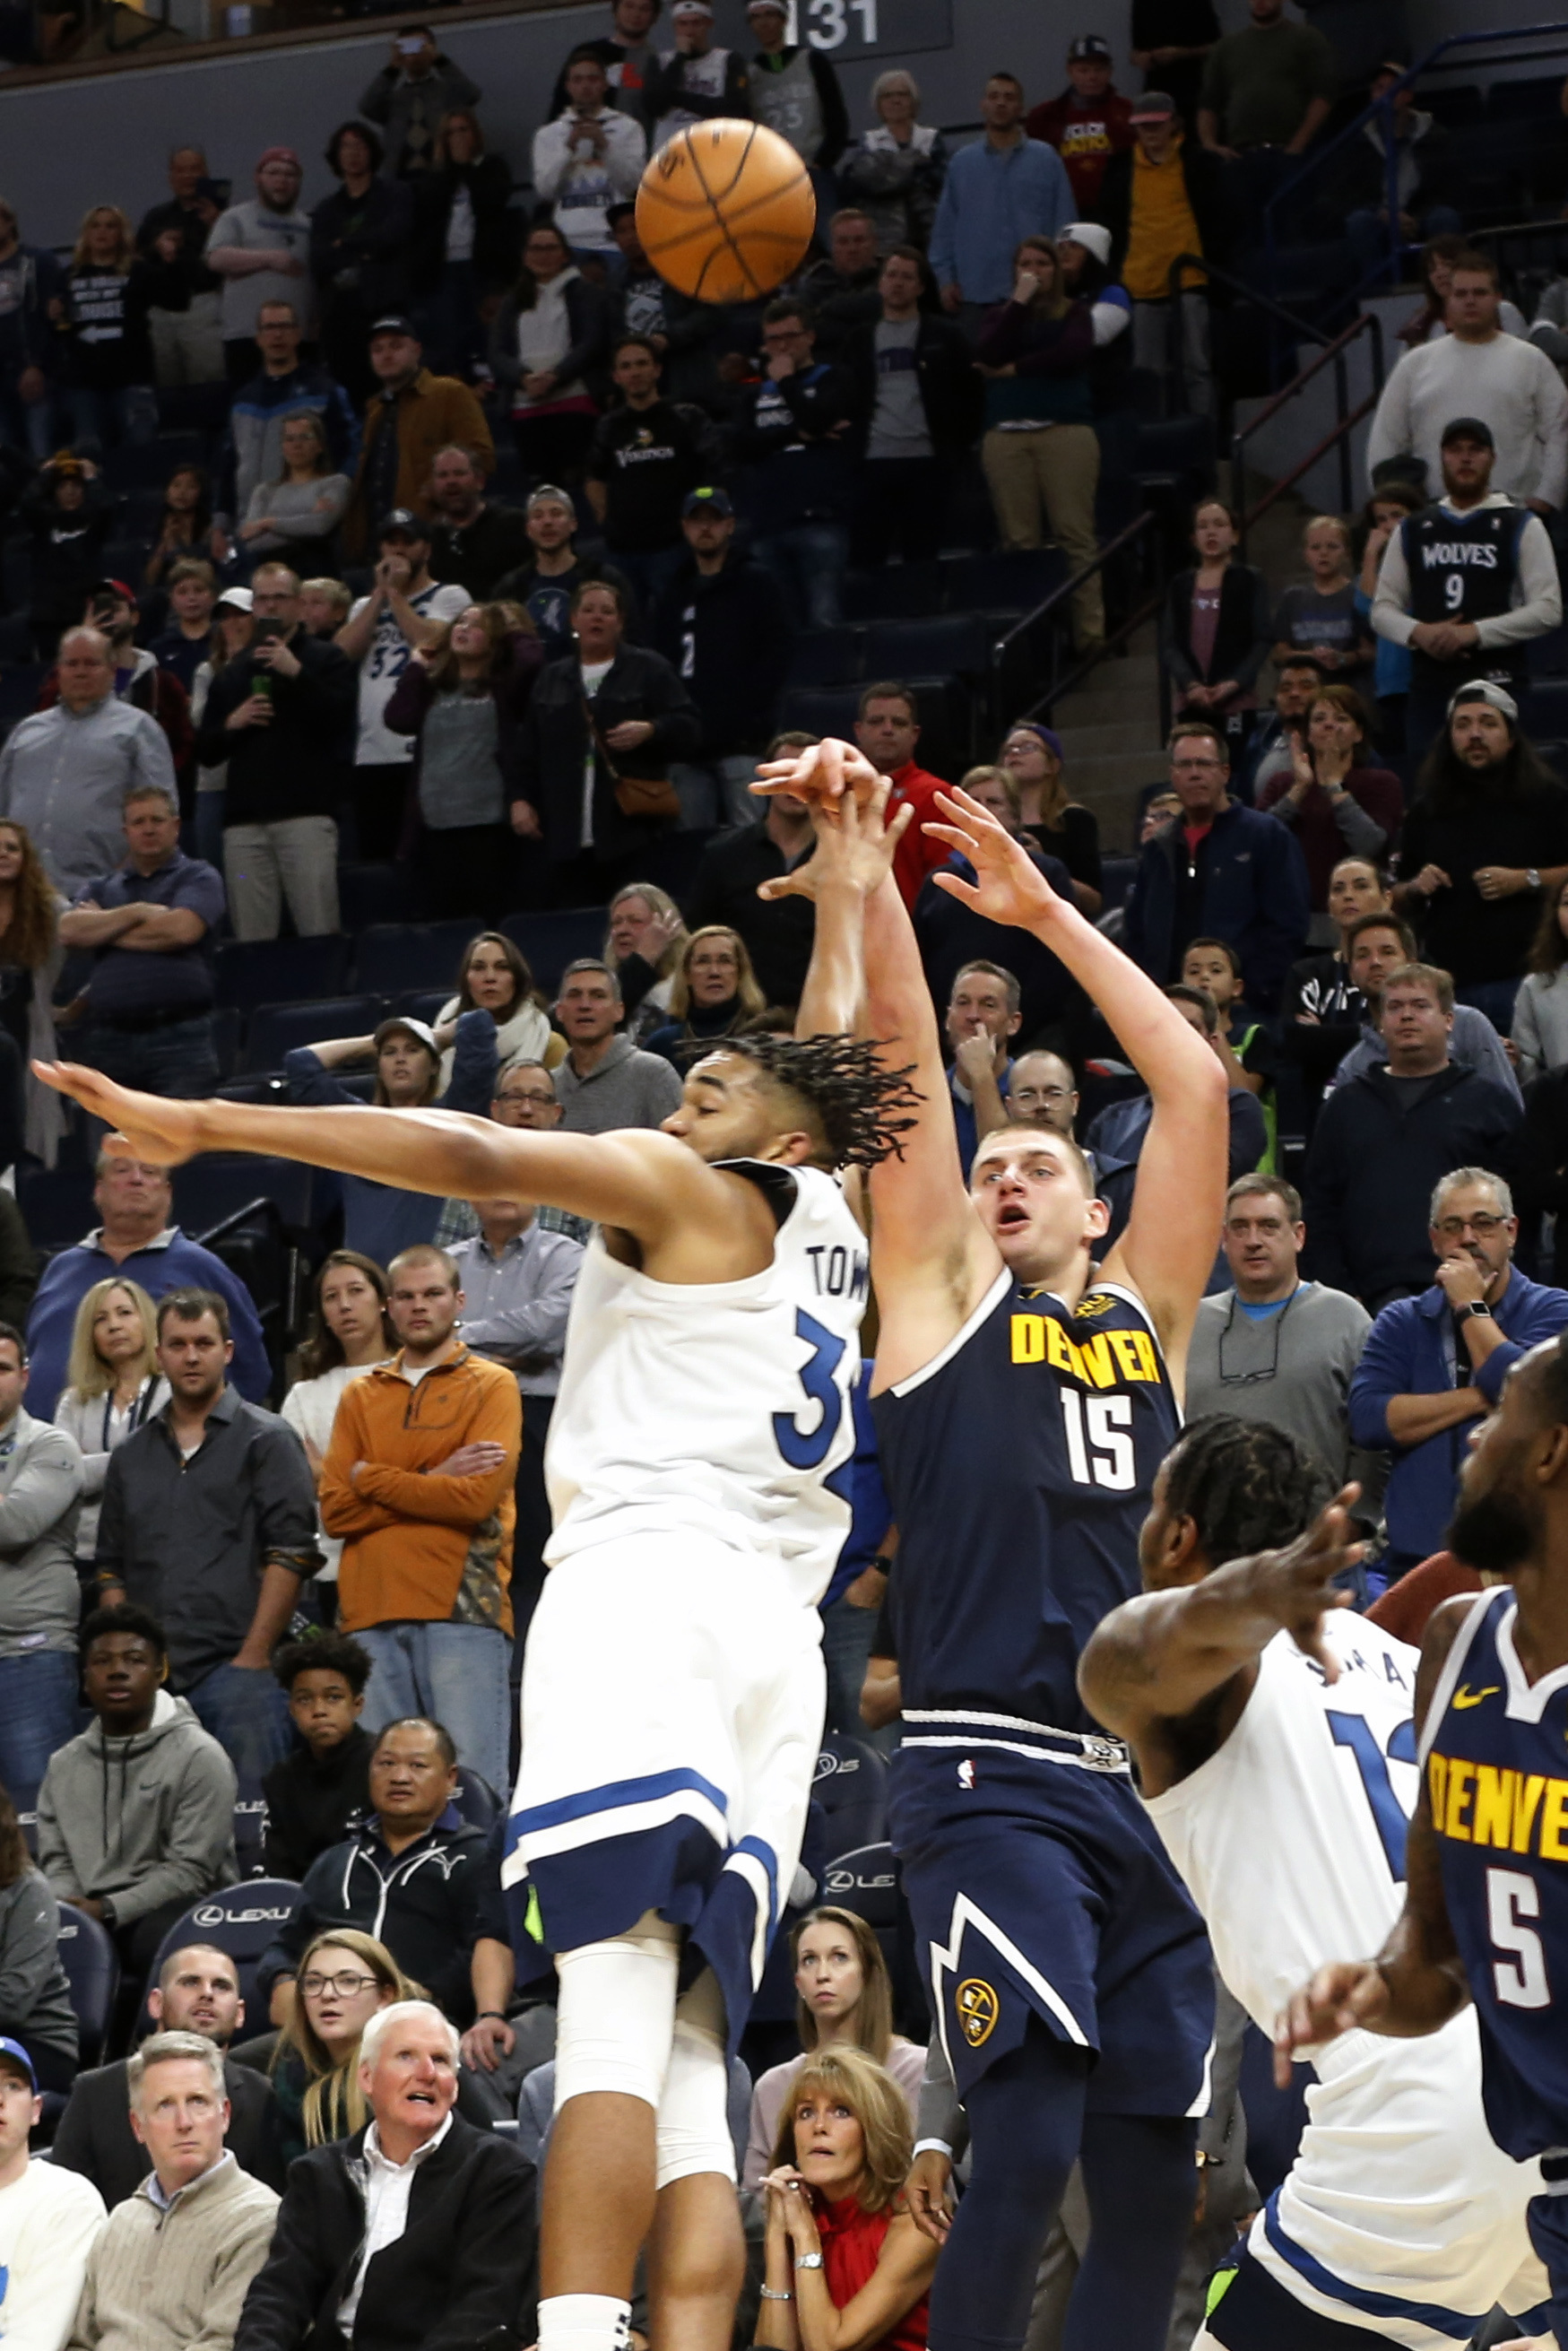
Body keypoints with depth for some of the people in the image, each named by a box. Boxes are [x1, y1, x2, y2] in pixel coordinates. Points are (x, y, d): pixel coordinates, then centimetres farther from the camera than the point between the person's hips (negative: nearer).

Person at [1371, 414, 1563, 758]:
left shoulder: (1521, 527, 5)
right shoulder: (1412, 531, 17)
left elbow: (1548, 610, -2)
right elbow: (1382, 610, 16)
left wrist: (1475, 632, -12)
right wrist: (1417, 632, -7)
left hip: (1497, 679, -4)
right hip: (1429, 681, 4)